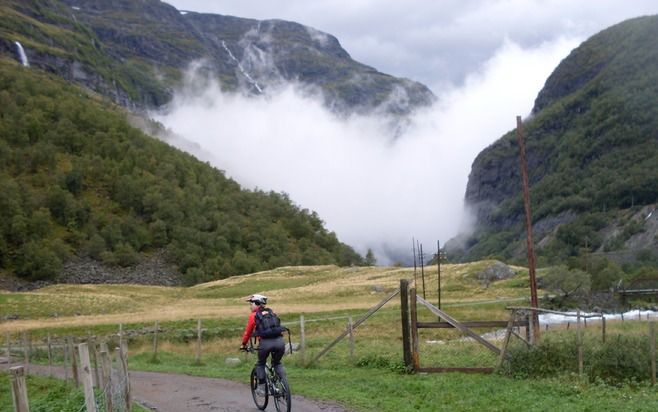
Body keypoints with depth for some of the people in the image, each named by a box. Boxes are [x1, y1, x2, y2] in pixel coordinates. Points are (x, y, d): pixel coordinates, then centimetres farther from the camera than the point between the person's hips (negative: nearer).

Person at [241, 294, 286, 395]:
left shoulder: (253, 315, 12)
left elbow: (248, 331, 17)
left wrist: (244, 344, 31)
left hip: (266, 342, -3)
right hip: (280, 341, 4)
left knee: (260, 364, 22)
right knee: (277, 363, 27)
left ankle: (261, 387, 18)